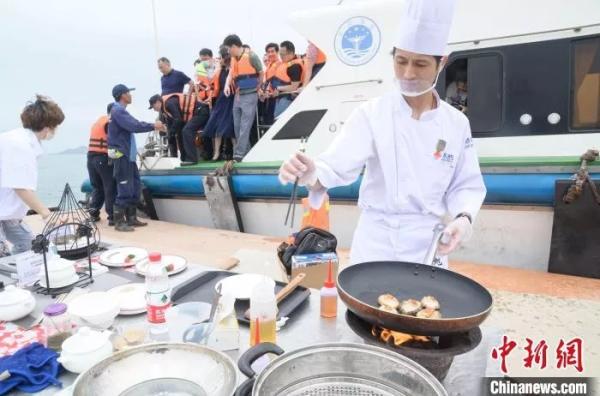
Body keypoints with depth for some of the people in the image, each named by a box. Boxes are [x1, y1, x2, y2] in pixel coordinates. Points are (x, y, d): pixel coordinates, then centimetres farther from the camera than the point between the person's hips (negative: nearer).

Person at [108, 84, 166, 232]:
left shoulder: (121, 111, 18)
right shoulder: (118, 111, -13)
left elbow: (135, 124, 20)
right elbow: (134, 126, -23)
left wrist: (155, 126, 9)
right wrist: (153, 126, -12)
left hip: (128, 155, 10)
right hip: (121, 156, -10)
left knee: (135, 188, 12)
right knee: (125, 189, -9)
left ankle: (131, 218, 20)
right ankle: (119, 222, -3)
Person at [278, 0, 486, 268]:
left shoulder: (456, 123, -2)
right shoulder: (371, 114, -10)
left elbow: (466, 185, 4)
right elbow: (337, 166, -20)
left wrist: (463, 217, -15)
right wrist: (311, 174, -41)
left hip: (427, 246, 3)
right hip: (376, 243, -2)